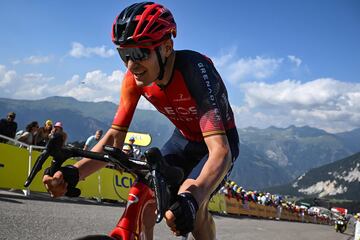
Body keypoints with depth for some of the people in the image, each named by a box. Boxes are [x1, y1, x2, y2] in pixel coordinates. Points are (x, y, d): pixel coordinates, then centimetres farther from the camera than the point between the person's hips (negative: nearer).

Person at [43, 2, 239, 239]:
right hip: (184, 139, 5)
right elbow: (115, 137, -16)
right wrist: (73, 172, -34)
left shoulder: (195, 69, -36)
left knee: (190, 200, -27)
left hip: (219, 139, -5)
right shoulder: (135, 78, -19)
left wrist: (191, 198, -62)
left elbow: (220, 150, -44)